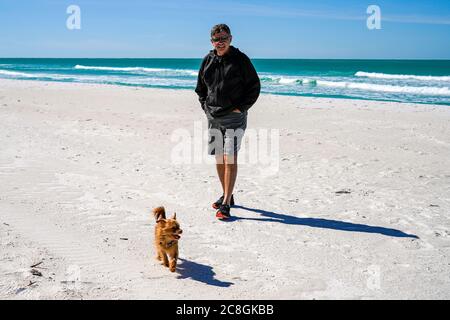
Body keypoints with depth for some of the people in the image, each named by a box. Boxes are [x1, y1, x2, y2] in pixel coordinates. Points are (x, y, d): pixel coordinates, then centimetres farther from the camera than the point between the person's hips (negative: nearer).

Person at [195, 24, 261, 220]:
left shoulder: (240, 59, -6)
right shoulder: (208, 60, 9)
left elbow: (254, 86, -3)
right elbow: (200, 87, 21)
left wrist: (240, 108, -9)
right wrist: (205, 106, 9)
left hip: (234, 117, -6)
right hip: (213, 117, 6)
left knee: (230, 158, -12)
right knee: (219, 158, 12)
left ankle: (226, 204, -11)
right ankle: (227, 195, 28)